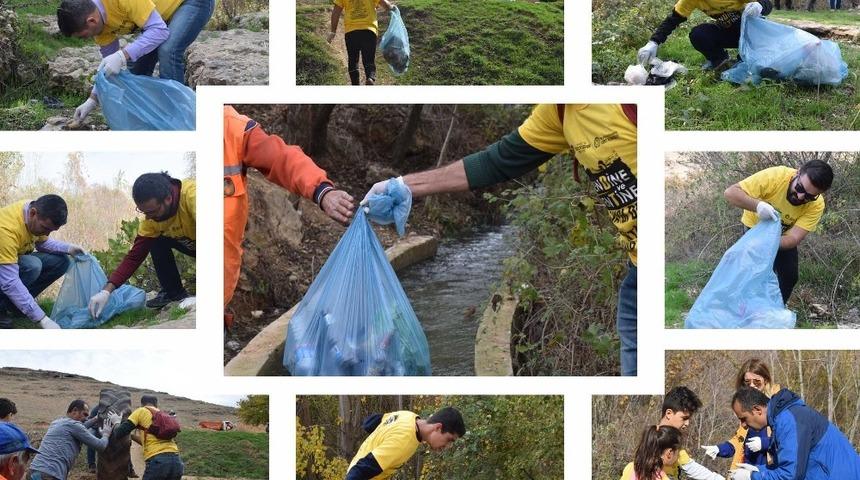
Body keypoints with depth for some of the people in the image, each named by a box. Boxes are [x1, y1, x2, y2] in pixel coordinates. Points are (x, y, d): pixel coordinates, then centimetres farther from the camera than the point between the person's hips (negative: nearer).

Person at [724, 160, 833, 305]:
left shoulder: (816, 205, -30)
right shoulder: (774, 176, -38)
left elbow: (794, 238, -36)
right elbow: (730, 192, -38)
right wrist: (757, 205, -55)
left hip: (783, 236, 3)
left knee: (790, 276, -1)